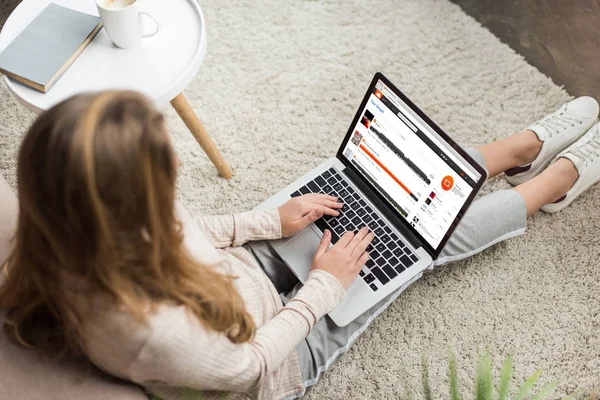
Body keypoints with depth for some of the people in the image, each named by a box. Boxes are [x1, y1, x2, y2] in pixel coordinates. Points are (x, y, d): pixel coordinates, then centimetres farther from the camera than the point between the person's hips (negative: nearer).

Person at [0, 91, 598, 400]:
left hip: (252, 268, 6)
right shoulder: (150, 326, -43)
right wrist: (327, 283, -14)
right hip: (287, 345, -6)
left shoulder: (90, 237, -22)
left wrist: (273, 221, -6)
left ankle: (527, 146, 35)